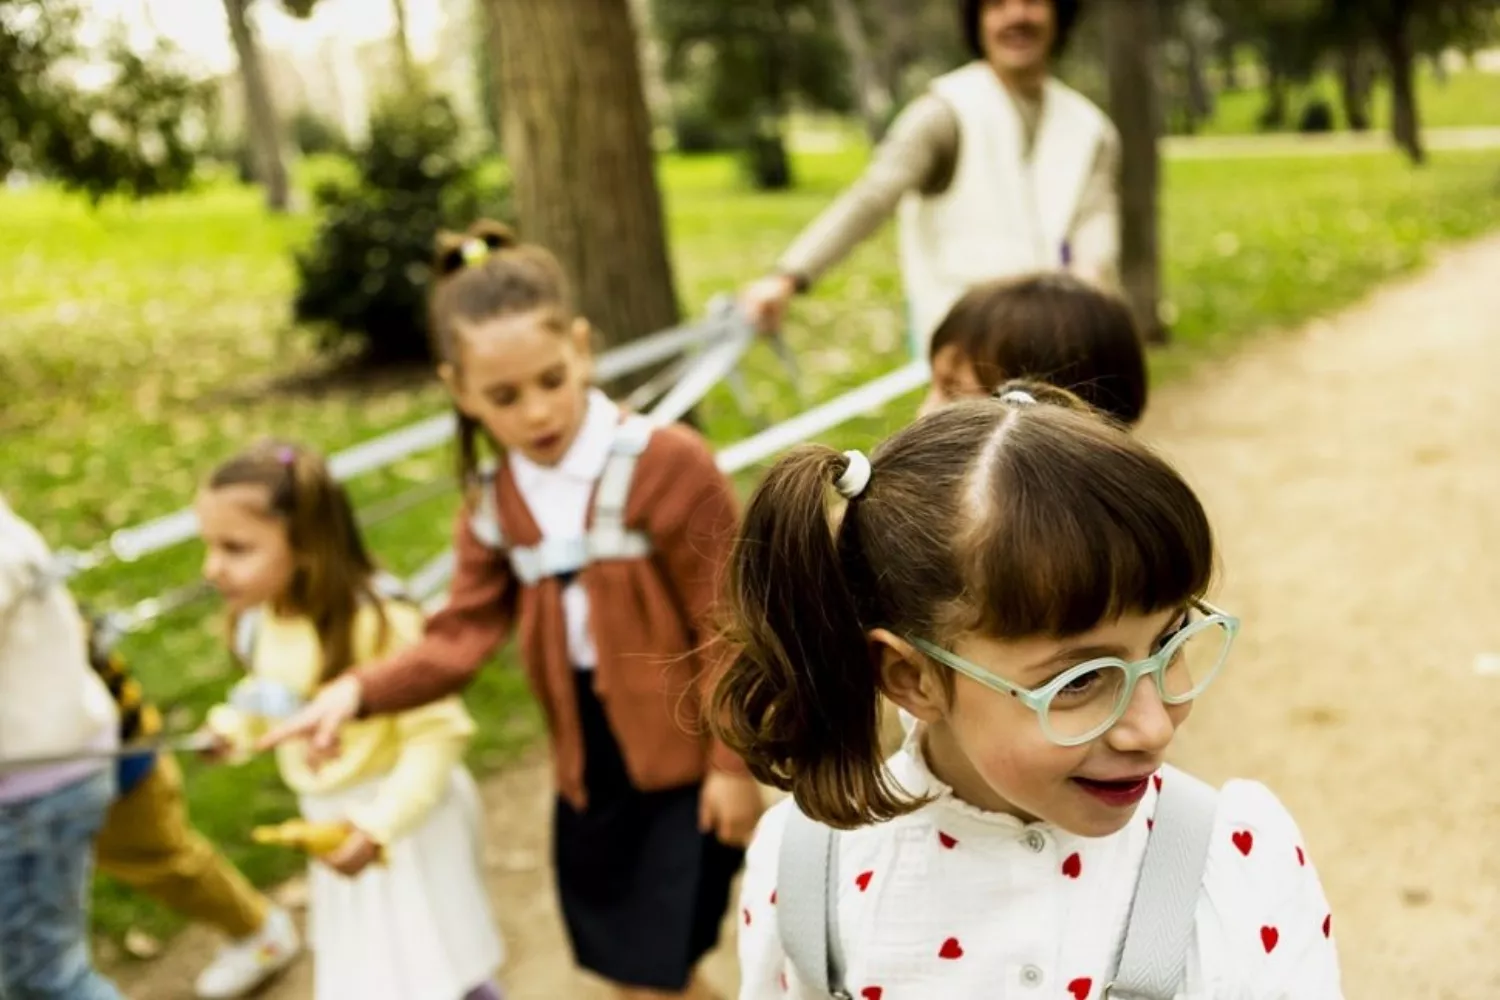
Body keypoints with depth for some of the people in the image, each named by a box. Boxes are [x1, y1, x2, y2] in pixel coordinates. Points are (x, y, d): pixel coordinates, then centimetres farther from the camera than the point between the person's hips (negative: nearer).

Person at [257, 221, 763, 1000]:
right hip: (587, 767, 6)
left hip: (682, 760, -6)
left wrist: (734, 761, -13)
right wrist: (360, 690, -20)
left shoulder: (667, 463, -18)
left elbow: (728, 626, -15)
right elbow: (463, 635, -3)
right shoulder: (494, 501, 1)